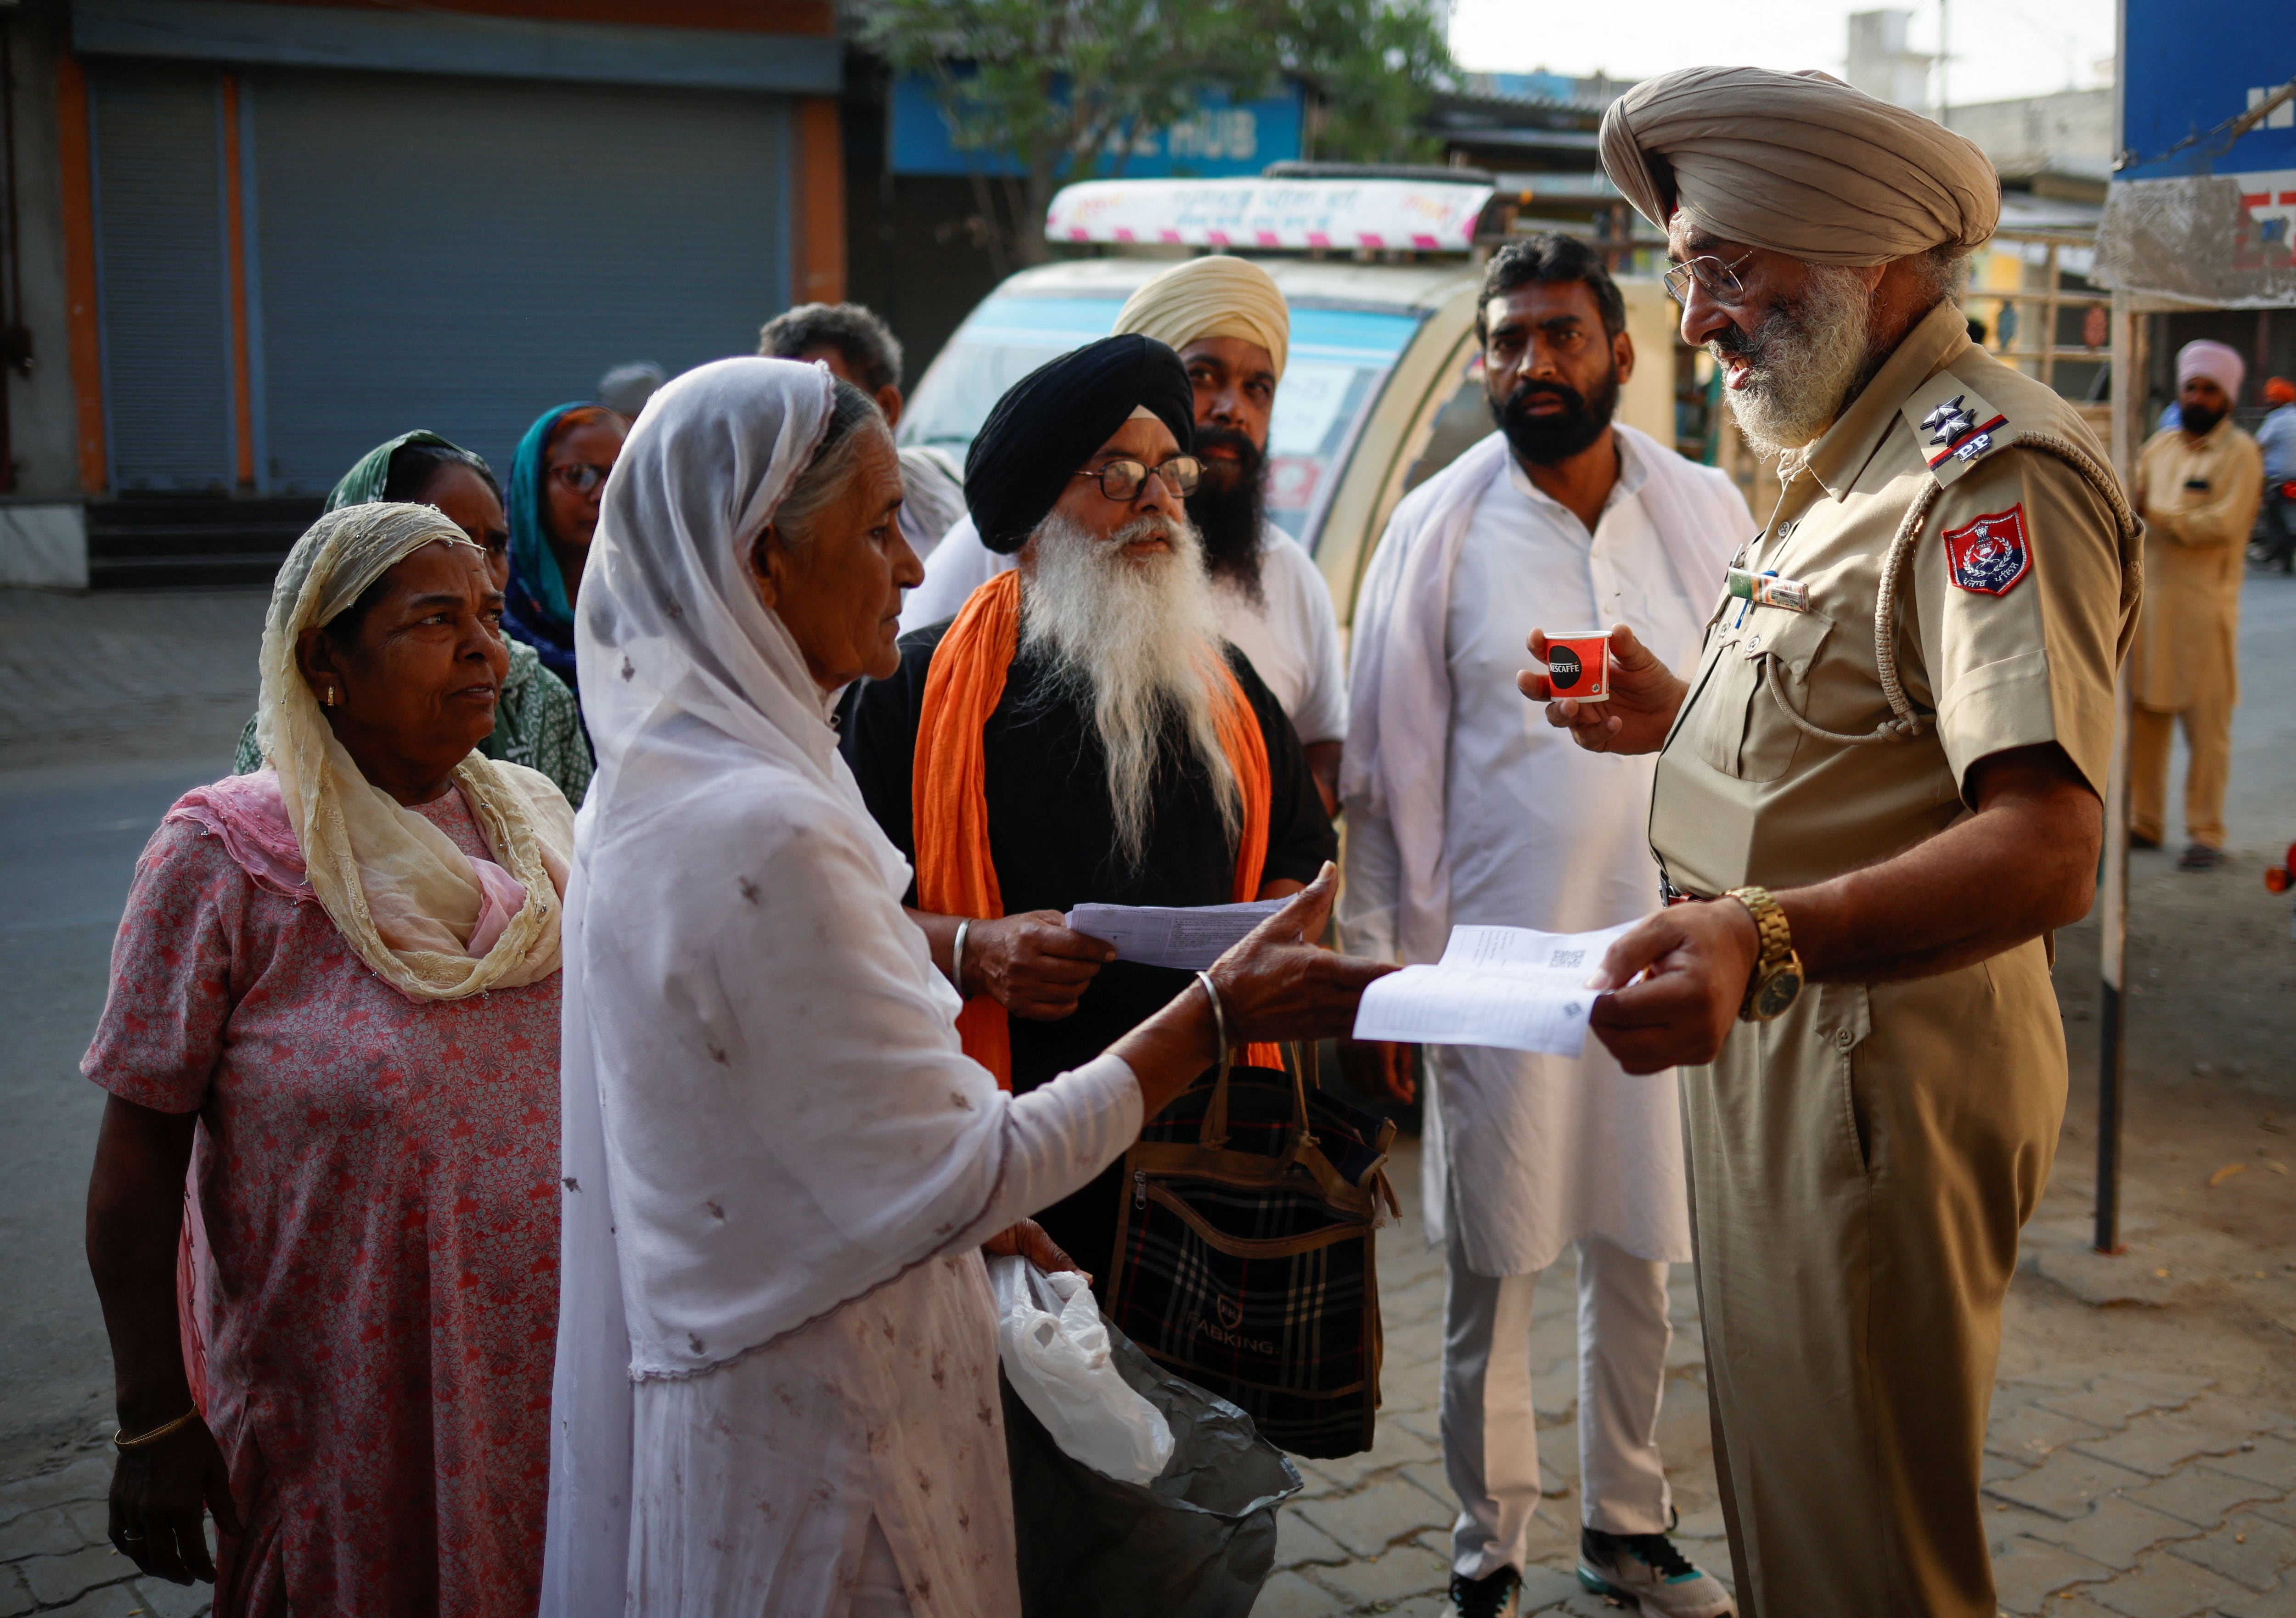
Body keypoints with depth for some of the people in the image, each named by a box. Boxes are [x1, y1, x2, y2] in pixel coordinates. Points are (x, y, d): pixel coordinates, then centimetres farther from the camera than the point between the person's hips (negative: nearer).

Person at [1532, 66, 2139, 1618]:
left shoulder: (1990, 468, -19)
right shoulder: (1845, 460, 16)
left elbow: (2042, 849, -31)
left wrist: (1767, 937, -45)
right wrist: (1681, 717, 16)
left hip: (1885, 1068, -10)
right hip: (1775, 1044, 10)